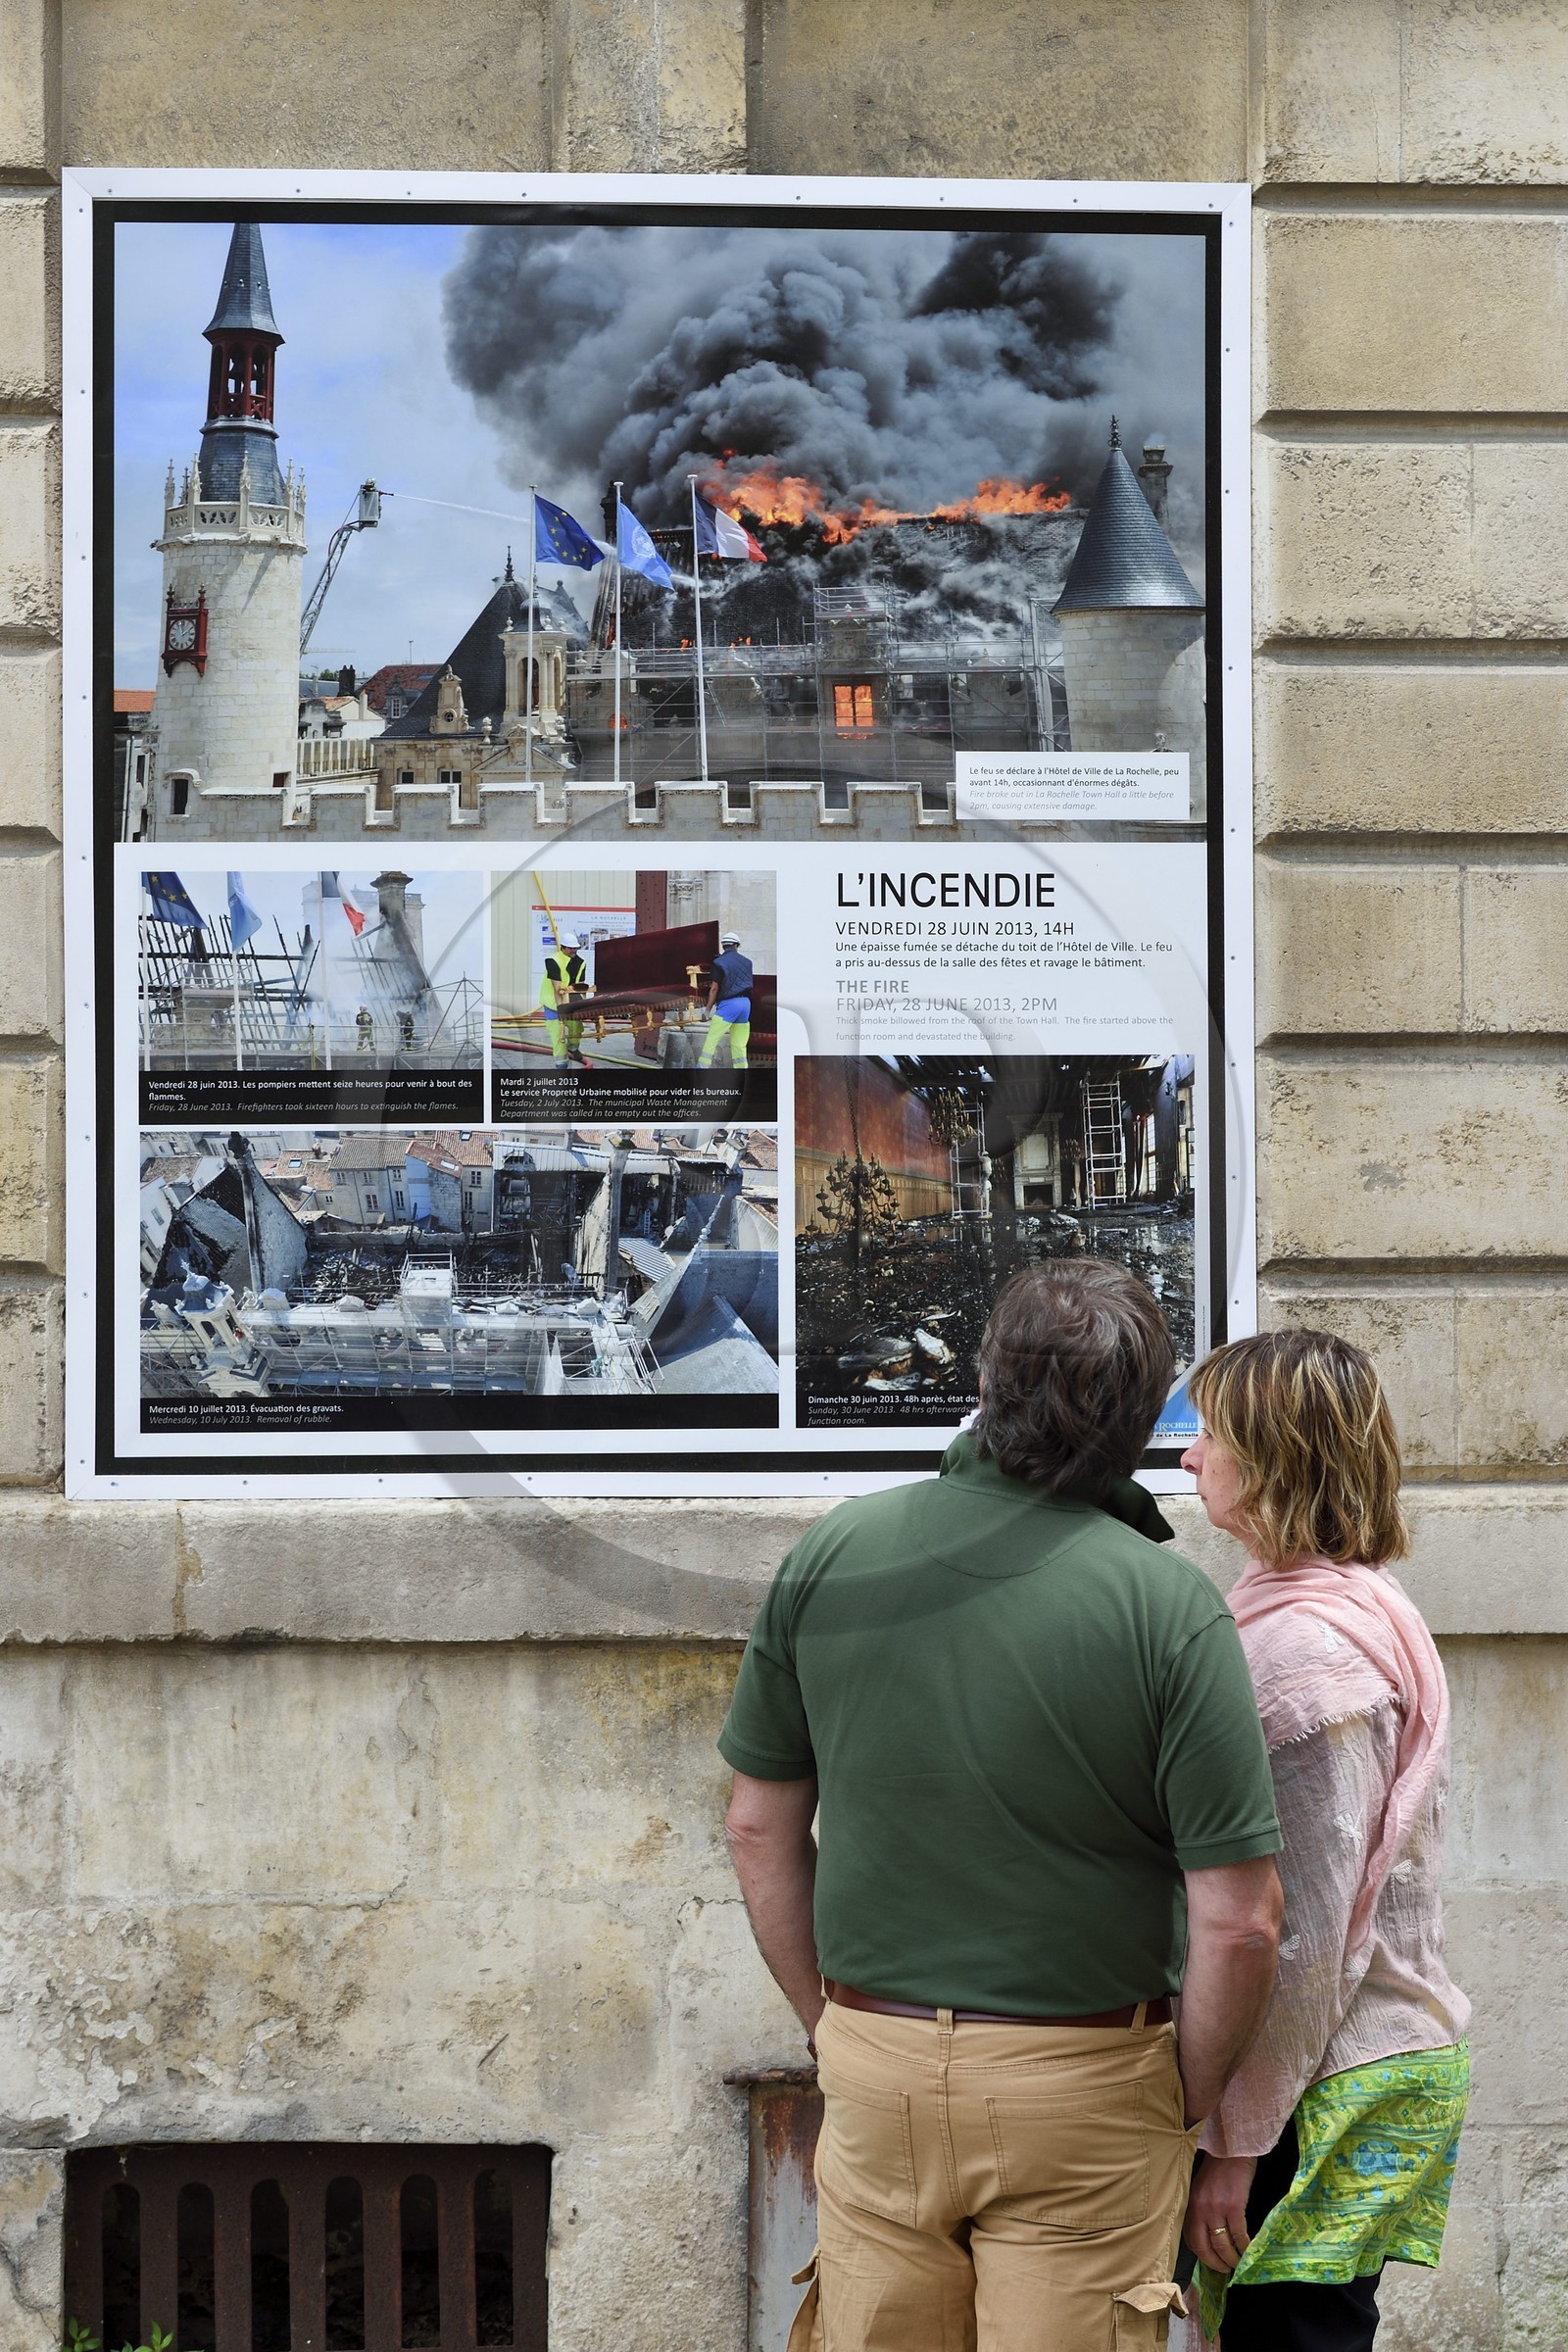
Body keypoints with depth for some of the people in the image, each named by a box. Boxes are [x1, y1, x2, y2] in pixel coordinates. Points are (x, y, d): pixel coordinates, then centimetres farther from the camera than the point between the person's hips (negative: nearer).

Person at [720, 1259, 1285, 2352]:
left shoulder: (831, 1555, -3)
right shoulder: (1169, 1606, -13)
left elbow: (761, 1829, 6)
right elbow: (1238, 1921, -14)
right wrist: (1187, 2106, 1)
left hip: (871, 2069, 3)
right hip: (1082, 2091, -3)